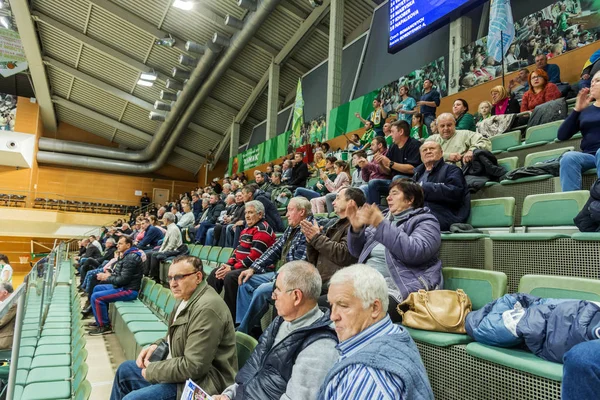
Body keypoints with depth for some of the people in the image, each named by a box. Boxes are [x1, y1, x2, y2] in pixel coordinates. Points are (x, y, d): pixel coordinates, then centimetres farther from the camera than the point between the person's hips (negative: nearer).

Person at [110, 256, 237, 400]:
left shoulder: (206, 308, -28)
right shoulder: (187, 298, 6)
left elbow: (193, 368, -28)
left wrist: (151, 370, -15)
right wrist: (157, 345, 2)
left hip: (200, 381, -10)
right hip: (182, 366, 11)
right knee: (125, 370, 19)